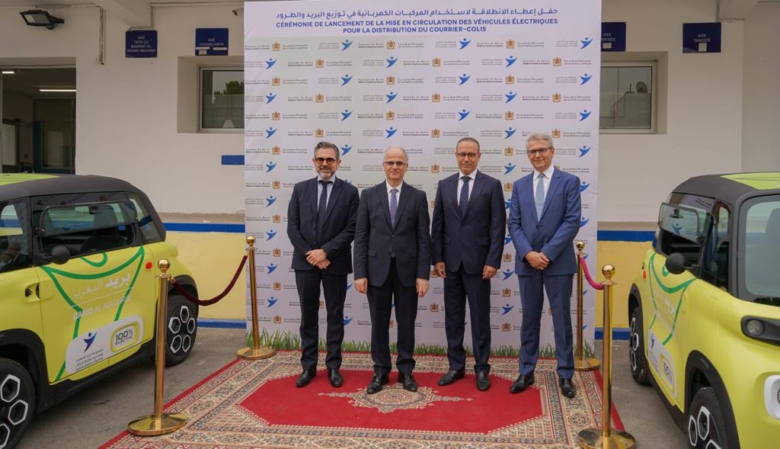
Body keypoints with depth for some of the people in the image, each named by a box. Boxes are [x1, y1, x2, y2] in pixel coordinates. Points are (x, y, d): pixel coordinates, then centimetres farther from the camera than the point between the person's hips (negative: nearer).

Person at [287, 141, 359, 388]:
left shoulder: (350, 191, 0)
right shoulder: (300, 189, 6)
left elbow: (351, 229, -7)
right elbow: (292, 227, 1)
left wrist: (325, 251, -15)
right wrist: (309, 254, -10)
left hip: (335, 263, -2)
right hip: (305, 262, 2)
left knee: (335, 315, 7)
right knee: (308, 316, 9)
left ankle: (333, 366, 18)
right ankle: (308, 366, 20)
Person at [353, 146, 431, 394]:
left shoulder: (418, 196, 2)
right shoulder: (369, 195, 3)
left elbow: (424, 238, 0)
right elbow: (360, 237, 1)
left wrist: (423, 274, -7)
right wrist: (360, 273, -6)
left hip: (407, 269, 0)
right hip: (377, 269, 0)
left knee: (406, 323, 9)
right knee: (379, 323, 8)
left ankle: (405, 370, 23)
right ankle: (381, 371, 21)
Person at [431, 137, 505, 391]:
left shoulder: (492, 185, -1)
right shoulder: (444, 185, 8)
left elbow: (498, 226, -5)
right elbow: (437, 225, 7)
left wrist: (493, 261, -11)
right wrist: (437, 258, 0)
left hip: (478, 261, -3)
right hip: (451, 262, 3)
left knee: (480, 318, 5)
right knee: (453, 317, 9)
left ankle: (481, 369, 15)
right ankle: (456, 366, 21)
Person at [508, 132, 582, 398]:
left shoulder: (569, 182, 0)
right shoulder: (519, 185, 10)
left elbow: (572, 222, -8)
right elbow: (514, 224, 5)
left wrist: (547, 253, -14)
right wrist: (528, 253, -11)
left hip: (558, 262, -3)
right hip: (527, 263, 3)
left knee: (562, 320, 4)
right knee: (529, 319, 10)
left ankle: (565, 375, 15)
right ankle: (526, 372, 19)